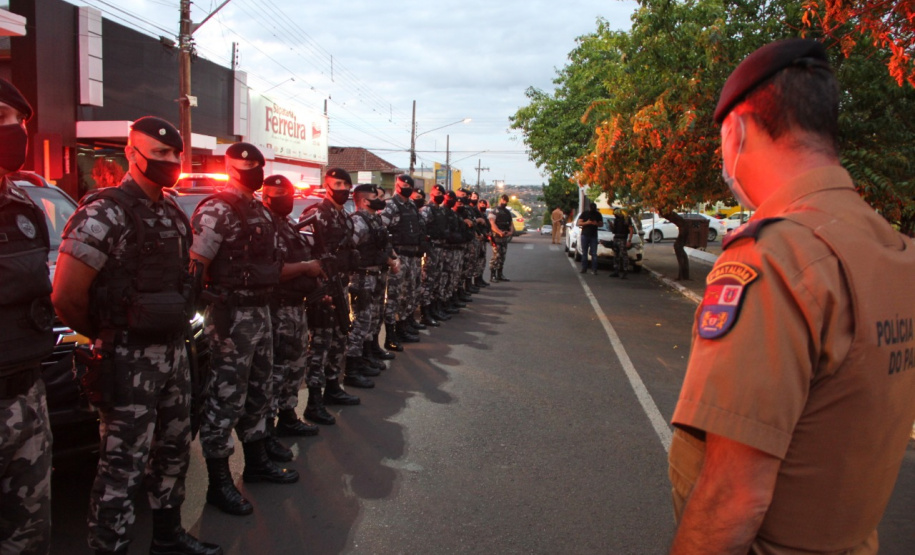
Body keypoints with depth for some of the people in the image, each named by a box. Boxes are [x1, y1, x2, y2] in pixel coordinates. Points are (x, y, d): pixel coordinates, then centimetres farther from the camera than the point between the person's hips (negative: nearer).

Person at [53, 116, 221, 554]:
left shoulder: (173, 213, 11)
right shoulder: (106, 213, -14)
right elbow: (66, 296, -18)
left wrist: (176, 327, 10)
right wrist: (104, 335, -3)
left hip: (173, 351, 8)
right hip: (129, 361, -8)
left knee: (173, 451, 19)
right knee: (122, 468, 0)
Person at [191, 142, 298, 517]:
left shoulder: (259, 211, 16)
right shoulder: (217, 210, -13)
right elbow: (195, 266, -19)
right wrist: (215, 311, -21)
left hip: (260, 312, 10)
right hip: (232, 316, -9)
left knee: (259, 393, 19)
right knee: (225, 400, -1)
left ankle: (256, 462, 34)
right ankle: (218, 484, 10)